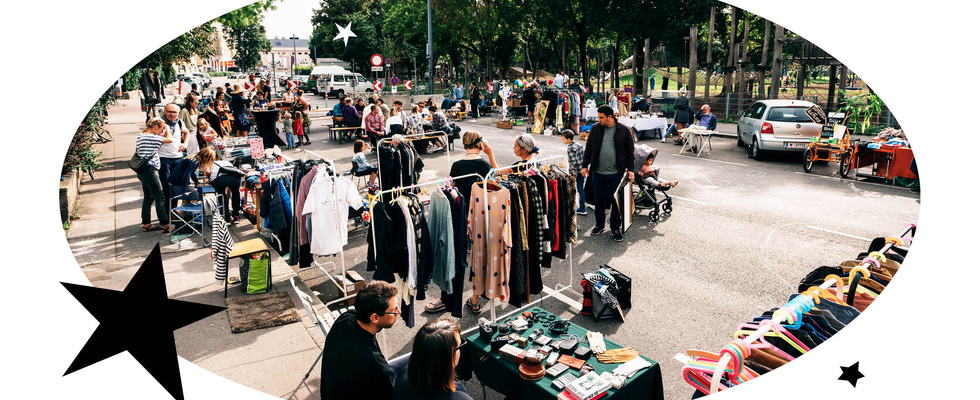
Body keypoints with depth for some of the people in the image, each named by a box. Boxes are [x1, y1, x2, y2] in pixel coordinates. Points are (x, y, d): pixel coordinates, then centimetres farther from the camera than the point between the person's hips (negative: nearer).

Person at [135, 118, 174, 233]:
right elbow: (169, 139, -14)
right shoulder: (151, 137, -17)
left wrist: (165, 132, 14)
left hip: (142, 171, 10)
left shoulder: (140, 136, 13)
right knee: (160, 198, -5)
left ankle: (146, 224, 21)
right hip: (149, 170, -10)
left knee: (148, 198, 16)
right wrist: (167, 129, 2)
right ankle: (165, 225, -3)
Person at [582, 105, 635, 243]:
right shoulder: (596, 128, 4)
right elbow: (589, 147, 11)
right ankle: (600, 225, 28)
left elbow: (630, 151, 3)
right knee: (599, 200, 11)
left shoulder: (624, 130, -2)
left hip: (617, 173, -2)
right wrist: (585, 165, 7)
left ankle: (615, 228, 19)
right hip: (598, 173, 2)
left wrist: (630, 169, -1)